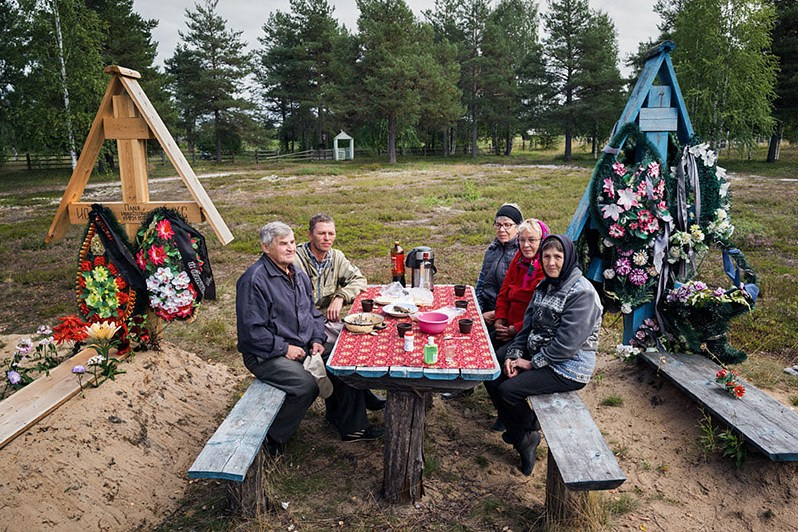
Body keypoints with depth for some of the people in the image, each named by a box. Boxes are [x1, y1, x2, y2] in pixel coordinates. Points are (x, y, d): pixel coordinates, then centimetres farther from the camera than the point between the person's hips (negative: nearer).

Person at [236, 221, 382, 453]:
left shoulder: (298, 274, 10)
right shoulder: (254, 280, -17)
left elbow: (313, 313, 19)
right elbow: (251, 330, -20)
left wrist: (317, 340, 2)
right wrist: (284, 349, -19)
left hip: (304, 347, 8)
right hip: (266, 355, -8)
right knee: (307, 384, -28)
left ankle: (352, 426, 11)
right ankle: (274, 435, -5)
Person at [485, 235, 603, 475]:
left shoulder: (582, 293, -19)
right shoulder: (544, 285, 9)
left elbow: (567, 342, -23)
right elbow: (529, 324, 11)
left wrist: (532, 363, -16)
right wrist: (514, 354, -4)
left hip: (568, 367, -9)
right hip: (539, 358, 9)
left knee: (508, 390, -19)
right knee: (492, 379, -2)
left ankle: (528, 433, 11)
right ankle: (524, 439, 10)